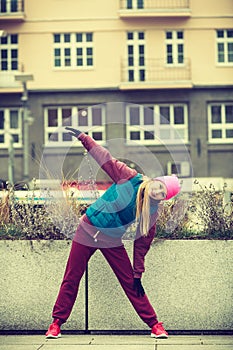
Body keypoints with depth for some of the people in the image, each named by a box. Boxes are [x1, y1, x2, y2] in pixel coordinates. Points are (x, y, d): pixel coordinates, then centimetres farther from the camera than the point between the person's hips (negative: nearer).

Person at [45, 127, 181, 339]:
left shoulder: (151, 213, -9)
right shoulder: (130, 177, -13)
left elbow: (141, 245, -3)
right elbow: (105, 157, -10)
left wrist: (138, 275, -3)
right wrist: (83, 137, -16)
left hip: (112, 240, 0)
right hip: (87, 230, 0)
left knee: (130, 282, -1)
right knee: (71, 278, 2)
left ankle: (154, 324, 9)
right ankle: (57, 323, 14)